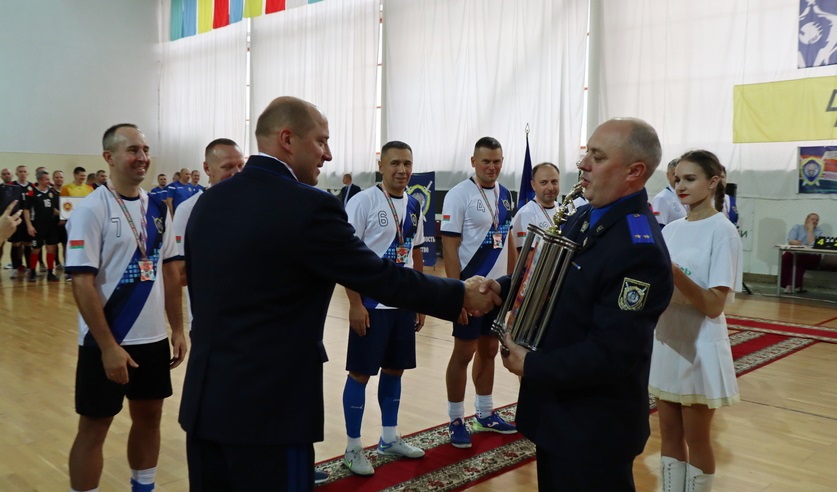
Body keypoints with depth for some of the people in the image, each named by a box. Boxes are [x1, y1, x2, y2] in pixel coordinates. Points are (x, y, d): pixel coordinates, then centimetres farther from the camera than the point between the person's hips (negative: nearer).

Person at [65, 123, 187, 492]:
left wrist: (177, 329, 7)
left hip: (153, 338, 6)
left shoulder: (158, 208, 5)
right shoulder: (91, 209, -13)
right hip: (106, 343, -6)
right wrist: (108, 346, -19)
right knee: (94, 427, 7)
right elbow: (82, 283, -16)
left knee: (149, 418, 17)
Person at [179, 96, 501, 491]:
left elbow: (202, 295, 14)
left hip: (205, 398, 8)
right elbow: (383, 279, -12)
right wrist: (462, 294, 1)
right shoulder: (308, 206, -17)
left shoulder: (209, 201, 6)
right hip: (268, 405, -8)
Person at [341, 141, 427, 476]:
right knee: (360, 373, 3)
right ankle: (353, 448, 16)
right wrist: (355, 303, -16)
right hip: (372, 304, -6)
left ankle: (389, 438, 29)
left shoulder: (414, 206, 9)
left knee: (395, 370, 14)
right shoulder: (363, 201, -10)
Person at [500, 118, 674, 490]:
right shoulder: (582, 218, 4)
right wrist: (502, 288, -3)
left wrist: (531, 366, -19)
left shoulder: (641, 250, -26)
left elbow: (610, 354, -28)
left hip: (595, 428, -9)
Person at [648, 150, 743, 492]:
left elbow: (714, 306, -18)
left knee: (696, 439, 8)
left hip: (699, 346, -6)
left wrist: (674, 273, -30)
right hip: (665, 341, 6)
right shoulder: (671, 229, 7)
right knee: (669, 435, 15)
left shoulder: (722, 231, -12)